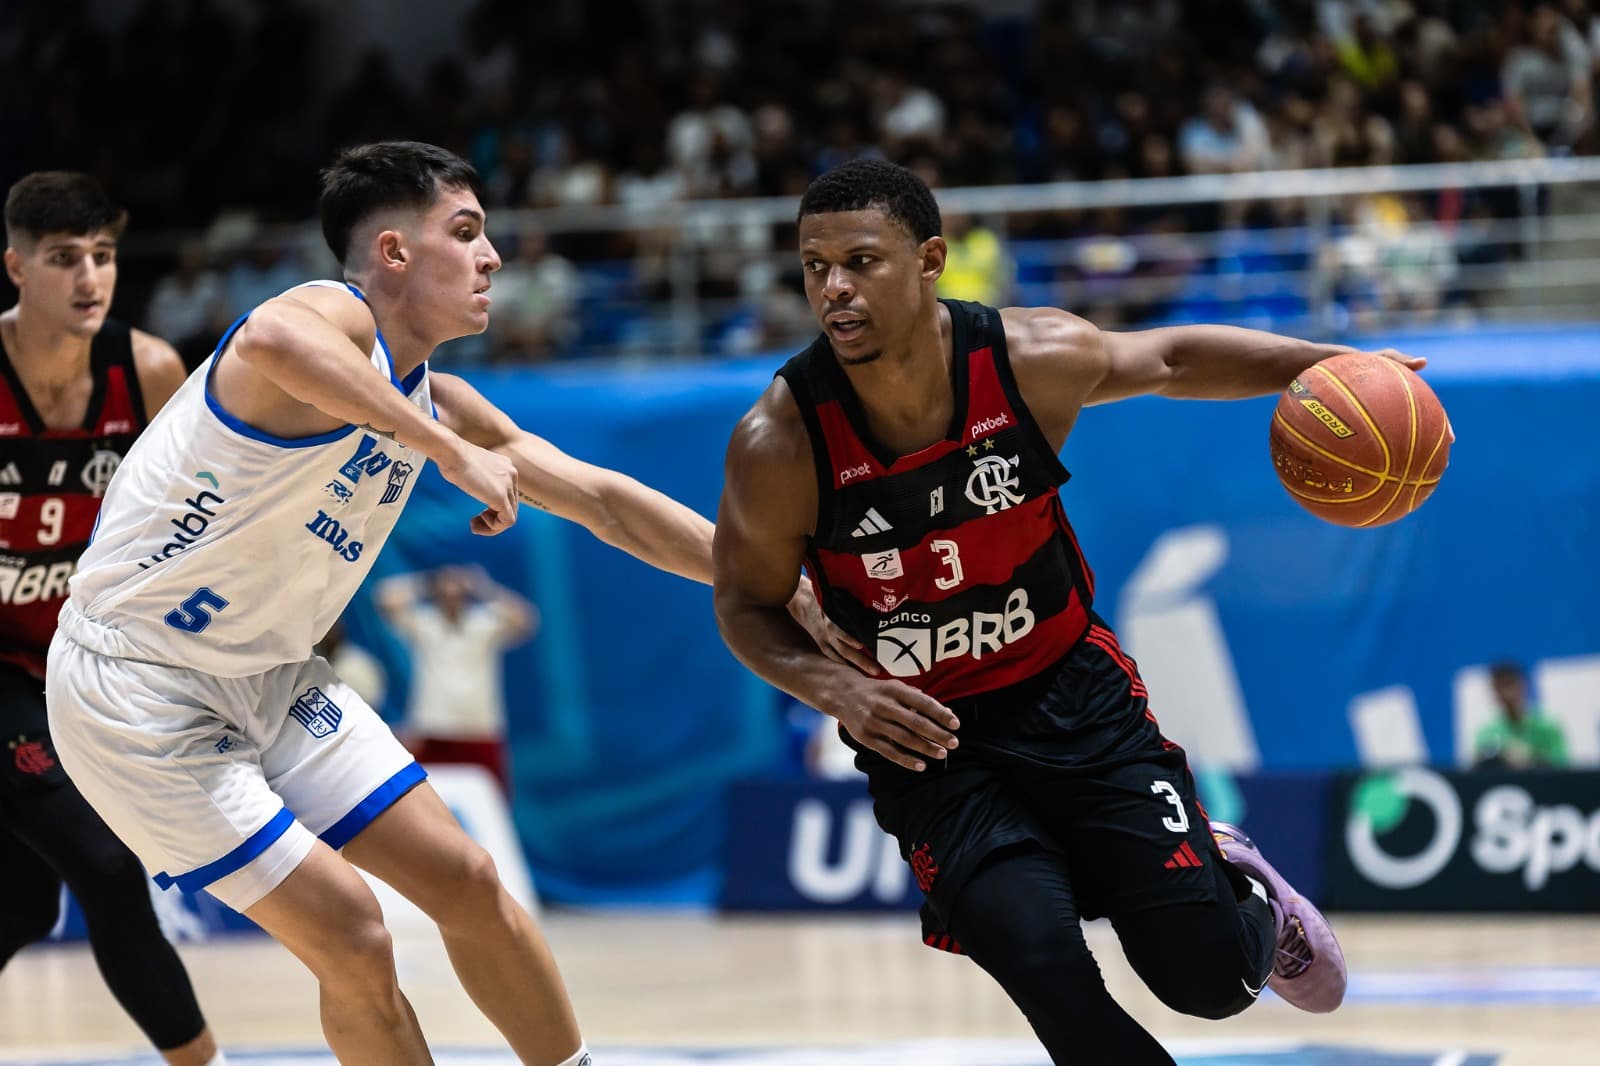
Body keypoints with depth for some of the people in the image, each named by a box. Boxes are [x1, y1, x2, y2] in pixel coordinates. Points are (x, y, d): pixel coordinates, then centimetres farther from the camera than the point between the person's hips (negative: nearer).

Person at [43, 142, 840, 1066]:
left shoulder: (435, 403, 7)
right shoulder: (334, 318, -21)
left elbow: (600, 498, 14)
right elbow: (270, 340, -47)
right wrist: (453, 453, -43)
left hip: (267, 673, 9)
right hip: (137, 684, -9)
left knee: (467, 884, 9)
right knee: (350, 937, -10)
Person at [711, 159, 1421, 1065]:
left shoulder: (1035, 358, -16)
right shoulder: (780, 445, -21)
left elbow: (1172, 359, 6)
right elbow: (747, 607, -5)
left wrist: (1326, 365, -2)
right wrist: (834, 687, -24)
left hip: (1072, 692, 1)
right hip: (928, 738, -1)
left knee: (1206, 975, -6)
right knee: (1051, 979, -21)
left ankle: (1249, 898, 32)